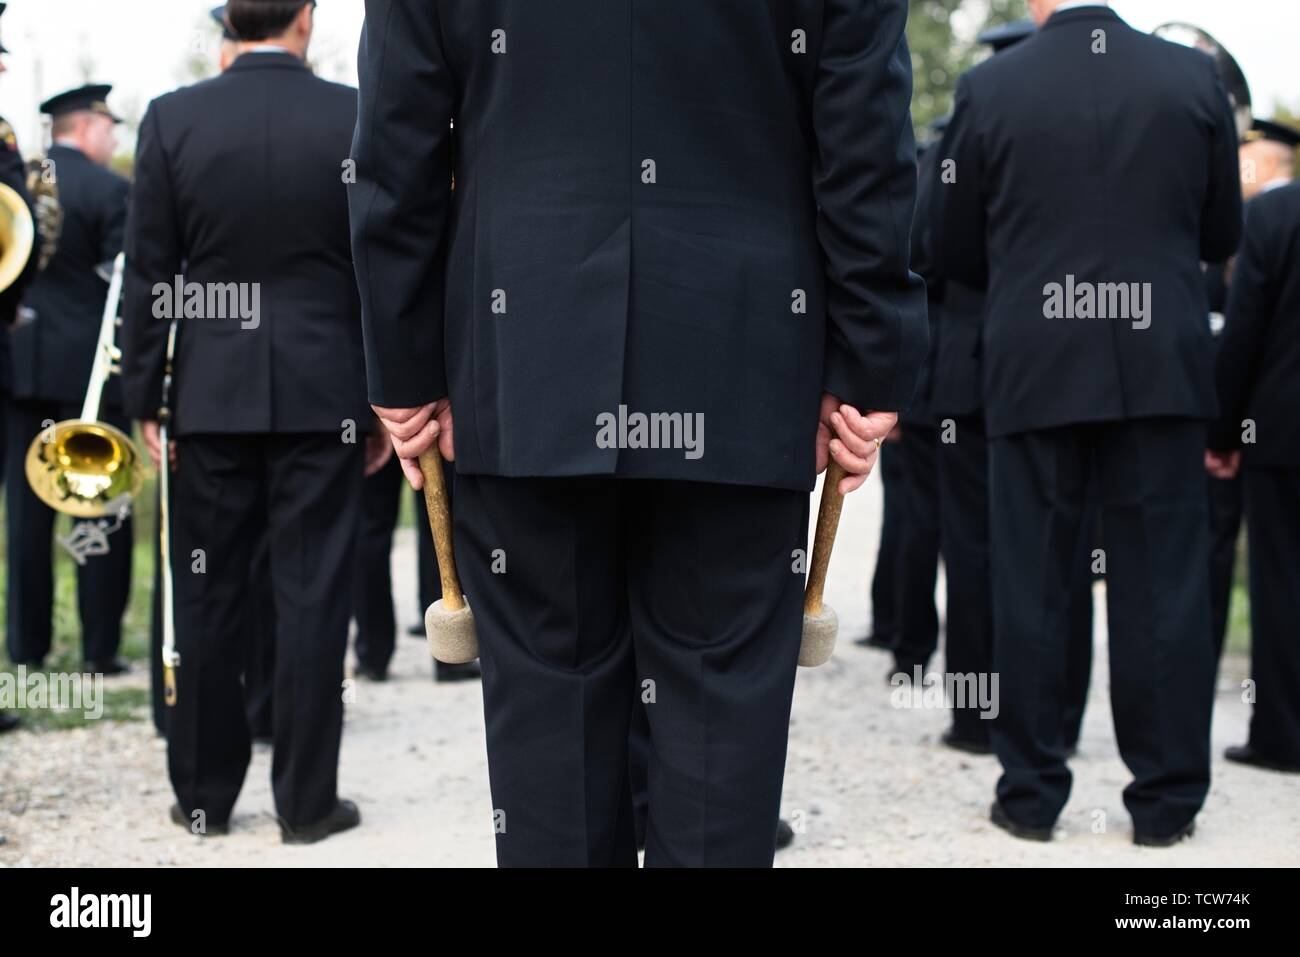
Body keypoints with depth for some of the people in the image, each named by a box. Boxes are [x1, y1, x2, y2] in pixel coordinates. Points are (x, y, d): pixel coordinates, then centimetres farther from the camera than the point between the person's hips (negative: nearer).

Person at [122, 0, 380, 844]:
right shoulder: (355, 116, -5)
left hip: (211, 395, 1)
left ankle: (204, 793, 17)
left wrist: (144, 396, 6)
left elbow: (149, 272, -1)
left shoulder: (172, 118, -2)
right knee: (312, 595, 3)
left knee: (208, 598, 10)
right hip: (322, 393, -1)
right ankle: (307, 798, 8)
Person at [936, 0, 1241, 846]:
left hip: (1033, 370, 0)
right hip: (1162, 364, 1)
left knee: (1032, 584, 7)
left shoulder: (989, 89, -3)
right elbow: (1222, 235, 9)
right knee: (1163, 582, 6)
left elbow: (958, 251, 4)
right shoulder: (1194, 77, -1)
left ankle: (1032, 792, 13)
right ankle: (1167, 797, 11)